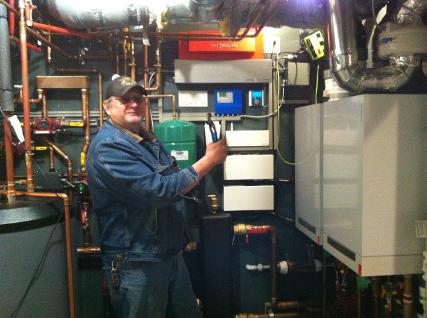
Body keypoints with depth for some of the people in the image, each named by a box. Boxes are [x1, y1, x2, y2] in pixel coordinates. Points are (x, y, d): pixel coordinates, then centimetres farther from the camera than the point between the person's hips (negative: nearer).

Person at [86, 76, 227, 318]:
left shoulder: (145, 137, 10)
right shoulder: (108, 147, -19)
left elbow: (170, 181, 23)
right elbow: (157, 191, -27)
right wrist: (208, 161, -20)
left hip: (172, 254, 9)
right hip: (136, 263, -9)